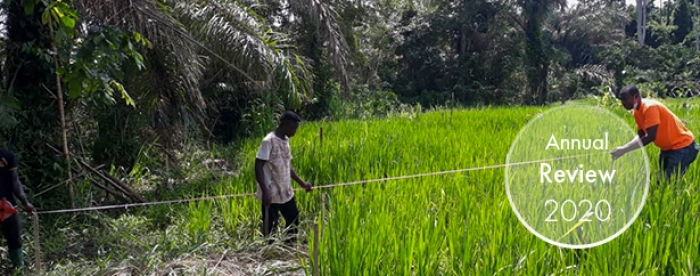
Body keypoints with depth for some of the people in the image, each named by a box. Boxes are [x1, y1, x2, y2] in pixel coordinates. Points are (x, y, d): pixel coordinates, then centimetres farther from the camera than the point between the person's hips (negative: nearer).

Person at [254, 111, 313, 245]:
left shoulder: (285, 140, 9)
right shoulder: (269, 141, -16)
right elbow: (258, 167, -19)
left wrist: (301, 183, 15)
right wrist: (265, 191, -26)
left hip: (286, 192, 9)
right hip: (271, 195, -9)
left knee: (293, 221, 17)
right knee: (270, 228, 2)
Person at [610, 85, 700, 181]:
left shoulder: (650, 107, -25)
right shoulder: (637, 112, 3)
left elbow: (650, 137, -31)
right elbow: (640, 136, 7)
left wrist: (624, 150, -31)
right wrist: (623, 148, -8)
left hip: (683, 146, -9)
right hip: (667, 148, 9)